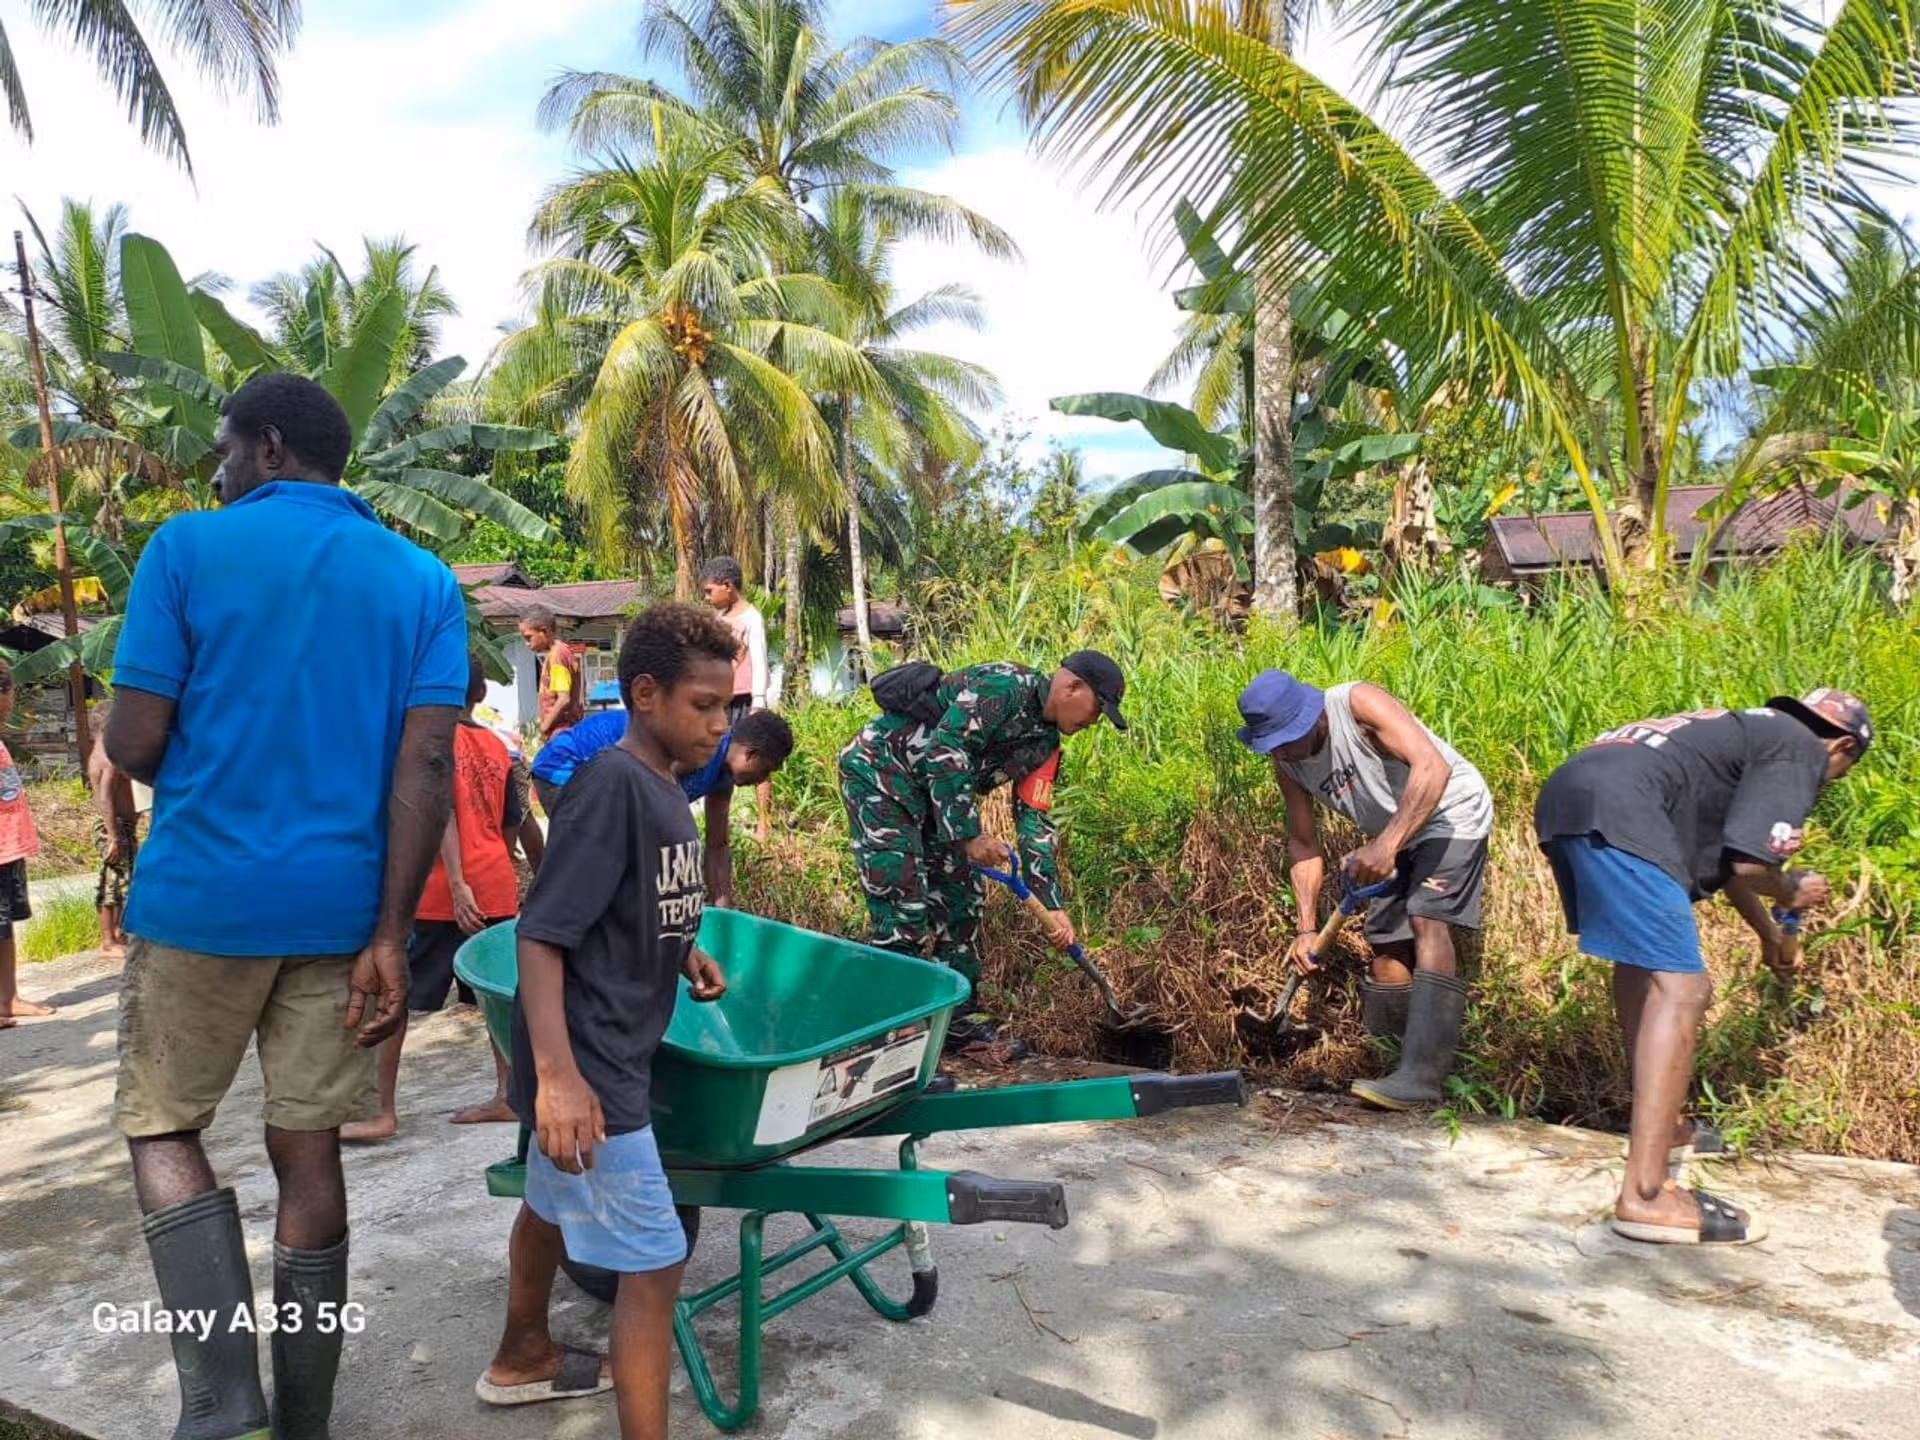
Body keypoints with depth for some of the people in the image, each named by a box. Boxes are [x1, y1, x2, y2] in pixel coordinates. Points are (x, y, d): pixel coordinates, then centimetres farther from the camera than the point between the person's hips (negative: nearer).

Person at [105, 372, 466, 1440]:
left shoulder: (188, 549, -4)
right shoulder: (424, 581, 4)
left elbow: (134, 742, -7)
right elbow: (425, 766, -5)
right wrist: (389, 938, -5)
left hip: (202, 896, -3)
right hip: (343, 909, 3)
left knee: (164, 1132, 15)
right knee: (308, 1153, 11)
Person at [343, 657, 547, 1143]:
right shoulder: (498, 748, 12)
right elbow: (515, 823, 16)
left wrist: (458, 886, -22)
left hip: (443, 891, -5)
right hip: (496, 887, 6)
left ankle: (385, 1112, 7)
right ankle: (506, 1096, 17)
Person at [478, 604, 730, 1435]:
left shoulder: (664, 787, 5)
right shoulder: (612, 784, -22)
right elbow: (541, 932, -25)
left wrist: (685, 954, 5)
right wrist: (557, 1075, -31)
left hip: (610, 1049, 10)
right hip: (589, 1062, -10)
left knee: (553, 1202, 28)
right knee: (654, 1265, -5)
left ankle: (522, 1359, 50)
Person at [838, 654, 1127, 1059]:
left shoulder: (1046, 742, 8)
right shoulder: (1004, 687, -21)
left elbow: (1034, 821, 9)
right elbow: (944, 751, -27)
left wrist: (1053, 906, 4)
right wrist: (970, 835, -24)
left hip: (932, 794, 10)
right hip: (878, 769, -10)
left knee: (962, 897, 9)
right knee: (905, 906, -14)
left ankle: (961, 1021, 20)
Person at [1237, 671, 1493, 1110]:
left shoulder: (1358, 703, -29)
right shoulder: (1288, 763, -7)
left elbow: (1432, 767, -39)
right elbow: (1303, 844, 0)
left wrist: (1386, 844, -45)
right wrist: (1308, 929, -8)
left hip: (1449, 812, -8)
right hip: (1396, 838, 8)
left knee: (1427, 921, -24)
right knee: (1387, 944, 6)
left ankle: (1422, 1076, -29)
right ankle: (1387, 1064, 19)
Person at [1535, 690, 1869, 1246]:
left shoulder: (1750, 730, 34)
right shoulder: (1802, 751, 7)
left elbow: (1721, 852, 46)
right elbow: (1747, 862, -4)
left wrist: (1767, 932, 59)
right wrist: (1790, 893, 19)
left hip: (1565, 795, 10)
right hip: (1619, 813, -10)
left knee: (1641, 963, 26)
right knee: (1680, 990, -10)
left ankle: (1661, 1126, 40)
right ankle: (1645, 1194, -15)